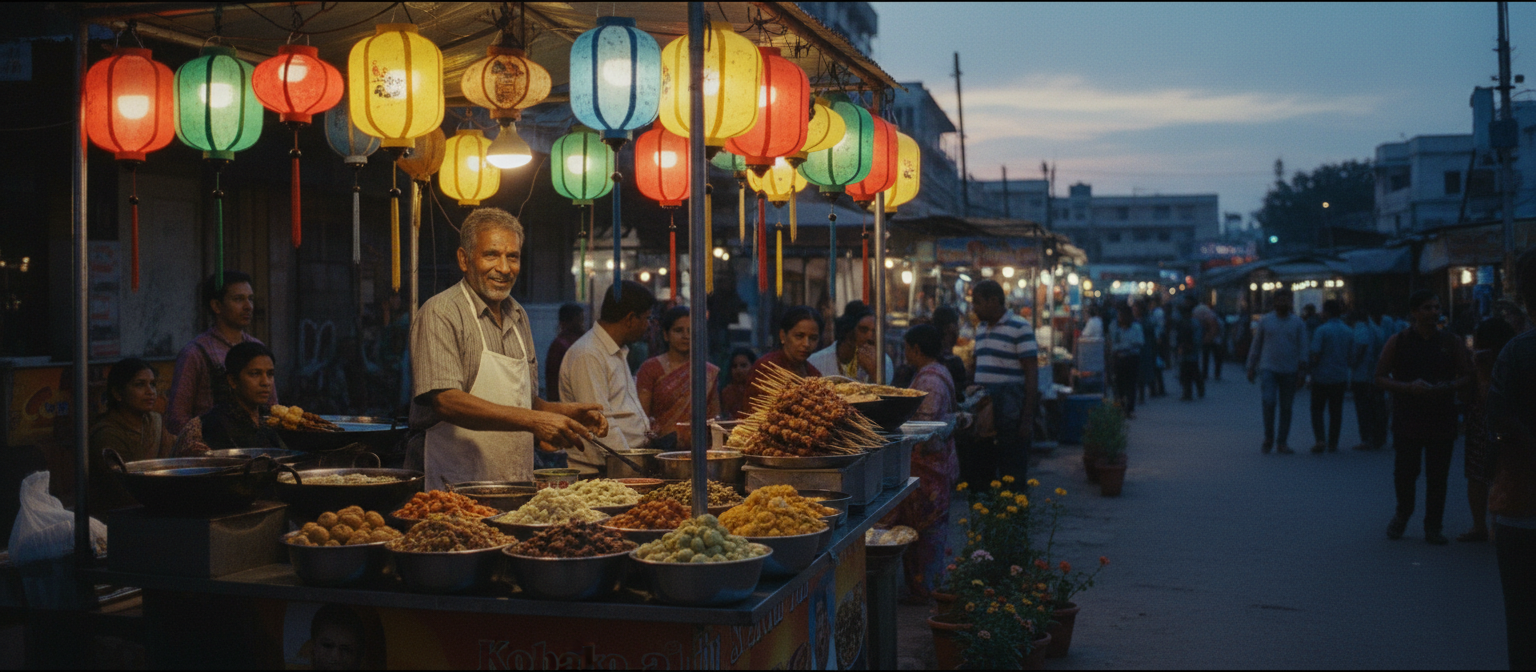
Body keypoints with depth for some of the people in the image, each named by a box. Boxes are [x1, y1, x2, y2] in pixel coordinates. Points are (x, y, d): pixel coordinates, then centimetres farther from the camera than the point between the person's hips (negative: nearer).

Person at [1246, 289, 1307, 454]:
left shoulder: (1298, 323, 6)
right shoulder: (1265, 321, 6)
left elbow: (1303, 348, 5)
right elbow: (1256, 345, 10)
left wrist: (1302, 371, -4)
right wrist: (1251, 368, 8)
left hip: (1289, 372, 1)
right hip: (1268, 368, -1)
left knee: (1286, 407, 4)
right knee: (1269, 403, -15)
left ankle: (1281, 443, 12)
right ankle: (1268, 439, 0)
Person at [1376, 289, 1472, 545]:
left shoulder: (1451, 342, 7)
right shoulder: (1398, 341, 1)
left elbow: (1468, 376, 9)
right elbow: (1380, 377, 1)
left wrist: (1448, 387, -12)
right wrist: (1409, 387, -15)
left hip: (1442, 418, 2)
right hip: (1407, 419, -1)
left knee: (1438, 474, 1)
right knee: (1405, 471, -1)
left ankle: (1432, 526, 13)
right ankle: (1402, 514, 26)